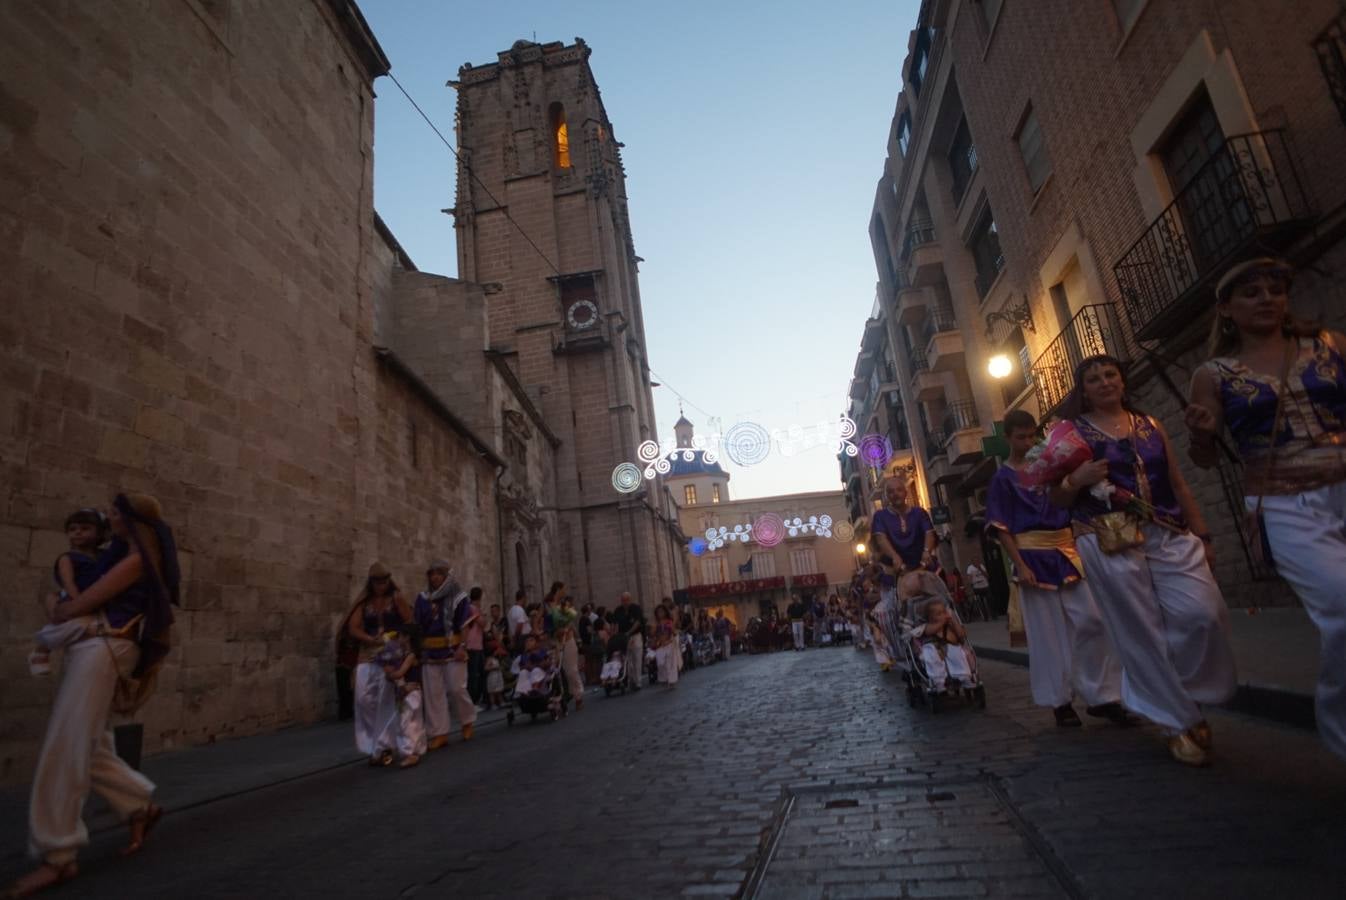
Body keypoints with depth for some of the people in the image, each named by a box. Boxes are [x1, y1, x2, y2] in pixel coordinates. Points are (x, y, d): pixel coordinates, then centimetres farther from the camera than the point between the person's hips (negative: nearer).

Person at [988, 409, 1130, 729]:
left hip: (1067, 551, 4)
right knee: (1048, 632, 2)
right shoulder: (1003, 478, -1)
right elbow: (1002, 528, -7)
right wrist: (1020, 565, -14)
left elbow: (1073, 505, 18)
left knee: (1092, 621, 0)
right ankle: (1059, 702, 15)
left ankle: (1101, 696, 13)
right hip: (1033, 556, -4)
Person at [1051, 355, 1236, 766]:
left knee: (1204, 614, -11)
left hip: (1170, 536, 4)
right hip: (1110, 544, -3)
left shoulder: (1150, 425, 16)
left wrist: (1202, 535, 13)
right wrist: (1076, 480, -17)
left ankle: (1185, 694, 16)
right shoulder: (1072, 432, 5)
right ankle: (1178, 721, 15)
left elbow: (1178, 484, 16)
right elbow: (1057, 500, 4)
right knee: (1142, 634, -1)